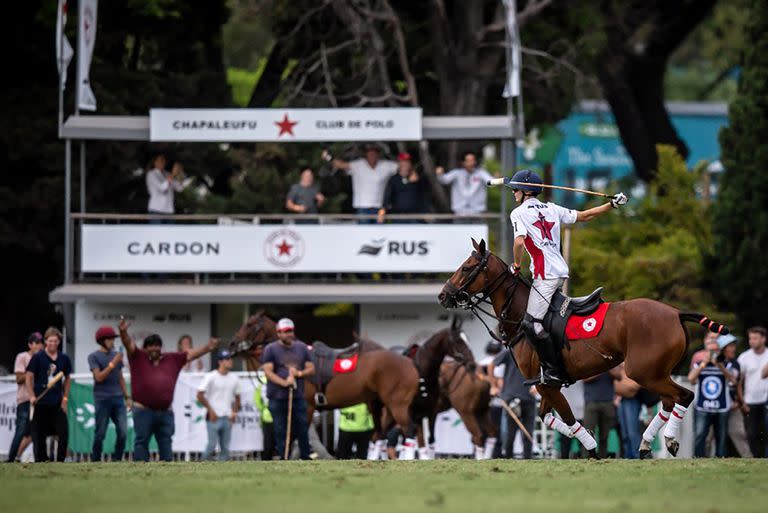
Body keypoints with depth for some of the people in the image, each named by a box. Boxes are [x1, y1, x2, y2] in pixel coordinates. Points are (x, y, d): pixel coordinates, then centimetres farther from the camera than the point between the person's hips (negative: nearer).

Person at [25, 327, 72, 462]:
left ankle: (60, 461, 5)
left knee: (63, 433, -5)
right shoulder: (37, 357, -3)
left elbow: (67, 379, 18)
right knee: (39, 435, 1)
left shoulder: (64, 359, 7)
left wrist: (65, 398, 10)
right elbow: (29, 377, -1)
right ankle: (41, 461, 9)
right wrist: (32, 396, -11)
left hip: (57, 403, 3)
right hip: (41, 403, -3)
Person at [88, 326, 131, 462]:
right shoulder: (94, 357, -1)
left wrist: (127, 397, 16)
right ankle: (95, 460, 11)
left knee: (123, 432, -5)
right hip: (102, 399, -4)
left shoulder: (116, 355, 14)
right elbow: (99, 377, -12)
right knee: (100, 434, 0)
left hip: (118, 399, 4)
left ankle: (117, 460, 5)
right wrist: (113, 364, -18)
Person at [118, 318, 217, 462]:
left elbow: (190, 354, 17)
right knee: (141, 442, -2)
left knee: (165, 443, 7)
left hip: (165, 412, 4)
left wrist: (207, 348, 7)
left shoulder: (173, 359, 15)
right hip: (143, 411, -4)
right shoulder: (138, 357, 3)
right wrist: (123, 332, -30)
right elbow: (129, 343, -11)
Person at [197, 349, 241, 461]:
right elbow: (200, 395, -7)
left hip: (228, 418, 5)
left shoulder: (234, 378, 11)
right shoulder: (211, 377, -5)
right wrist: (210, 410, -9)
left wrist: (234, 412, 7)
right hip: (214, 417, -5)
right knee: (212, 444, -12)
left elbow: (237, 397, 22)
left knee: (225, 447, 3)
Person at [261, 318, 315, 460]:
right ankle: (283, 458, 7)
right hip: (278, 398, -3)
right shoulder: (270, 349, -2)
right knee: (281, 431, 1)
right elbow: (268, 372, -11)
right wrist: (284, 382, -24)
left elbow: (311, 369, 10)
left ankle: (306, 458, 13)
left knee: (302, 429, 4)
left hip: (298, 396, 3)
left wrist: (300, 373, -12)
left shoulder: (302, 348, 10)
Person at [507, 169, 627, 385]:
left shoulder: (519, 213, -2)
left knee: (531, 324, -12)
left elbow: (519, 241, -17)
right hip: (561, 270, 9)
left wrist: (517, 265, -1)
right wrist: (612, 204, 31)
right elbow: (584, 216, 22)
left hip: (546, 274, -9)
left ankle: (552, 370, -18)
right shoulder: (551, 209, 18)